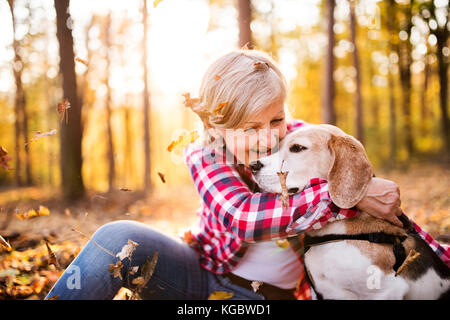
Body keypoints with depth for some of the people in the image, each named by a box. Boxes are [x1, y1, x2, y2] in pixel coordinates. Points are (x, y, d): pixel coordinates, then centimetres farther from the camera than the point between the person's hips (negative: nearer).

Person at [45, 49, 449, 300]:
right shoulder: (205, 156, -12)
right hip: (205, 274, 0)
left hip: (271, 293, 1)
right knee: (118, 238, -27)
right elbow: (243, 214, -33)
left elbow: (385, 199, 2)